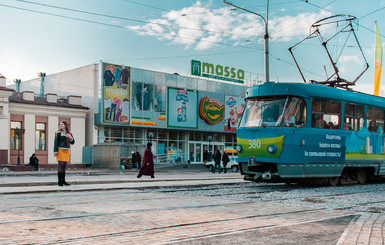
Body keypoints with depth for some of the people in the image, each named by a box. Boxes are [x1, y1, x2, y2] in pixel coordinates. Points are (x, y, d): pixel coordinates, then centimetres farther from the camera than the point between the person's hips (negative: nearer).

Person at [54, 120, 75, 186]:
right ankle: (59, 181, -5)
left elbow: (72, 143, 12)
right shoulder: (58, 133, 1)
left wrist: (71, 138, -9)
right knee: (60, 165, -8)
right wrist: (55, 151, -9)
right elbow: (56, 142, -1)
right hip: (60, 150, -4)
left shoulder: (69, 134, 13)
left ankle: (63, 180, 12)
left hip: (67, 151, 4)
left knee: (64, 166, 7)